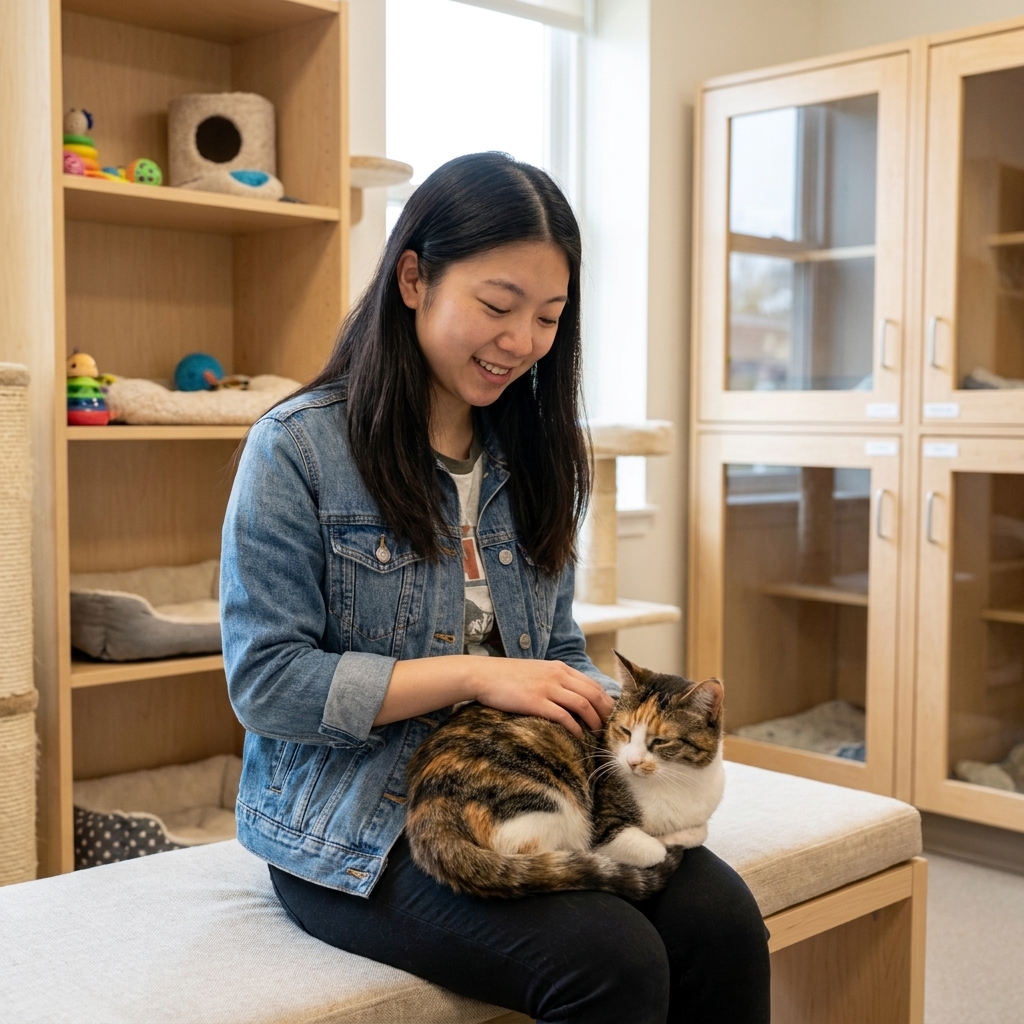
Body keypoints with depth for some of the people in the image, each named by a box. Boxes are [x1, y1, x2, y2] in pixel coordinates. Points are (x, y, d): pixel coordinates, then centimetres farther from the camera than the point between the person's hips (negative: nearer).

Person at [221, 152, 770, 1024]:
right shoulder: (297, 449, -8)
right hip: (354, 827, -5)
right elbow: (265, 681, -12)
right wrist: (473, 675, -20)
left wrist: (620, 712, -7)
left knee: (723, 919, -19)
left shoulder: (534, 459, 10)